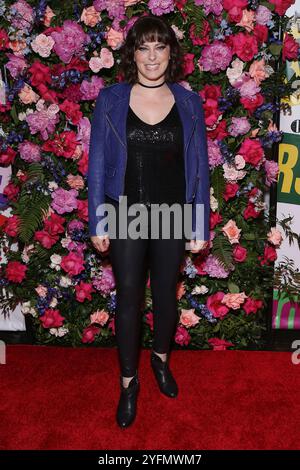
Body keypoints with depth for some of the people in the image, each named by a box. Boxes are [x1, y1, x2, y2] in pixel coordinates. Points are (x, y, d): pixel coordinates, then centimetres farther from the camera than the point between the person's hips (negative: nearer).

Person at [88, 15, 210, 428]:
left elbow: (199, 167, 0)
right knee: (128, 299, 8)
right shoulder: (111, 100, -4)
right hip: (126, 216, -1)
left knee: (166, 295, 16)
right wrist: (98, 222, -5)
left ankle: (161, 359, 43)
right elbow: (97, 164, -2)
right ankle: (128, 380, 29)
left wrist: (201, 226, -1)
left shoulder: (189, 103, -1)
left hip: (173, 217, 1)